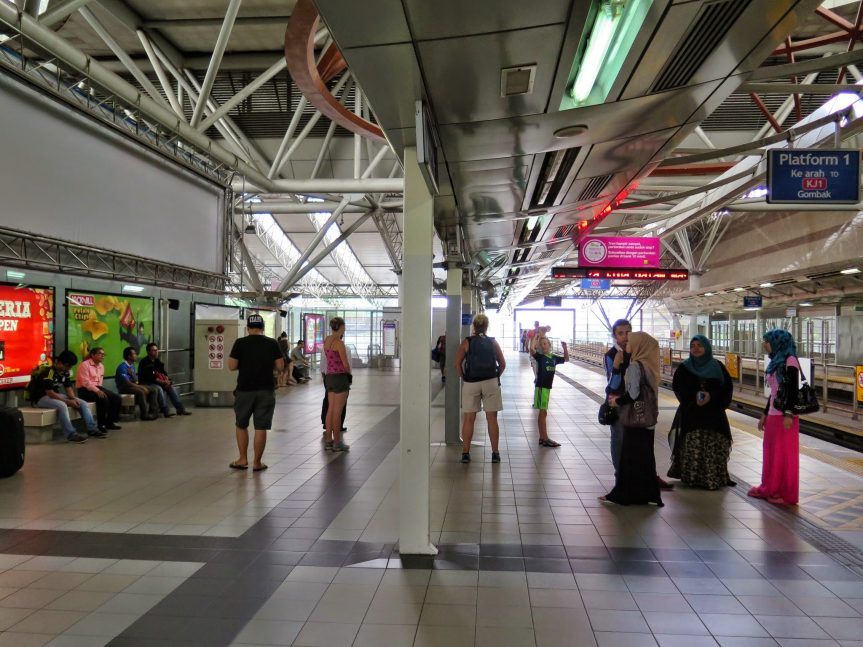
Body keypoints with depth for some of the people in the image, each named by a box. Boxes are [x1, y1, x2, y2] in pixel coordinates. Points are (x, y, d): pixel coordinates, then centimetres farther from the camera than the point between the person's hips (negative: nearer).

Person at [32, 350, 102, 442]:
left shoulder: (65, 372, 2)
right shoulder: (48, 371, -24)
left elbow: (68, 388, 6)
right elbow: (50, 393, -27)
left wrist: (73, 399, -14)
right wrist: (68, 401, -25)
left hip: (55, 395, 9)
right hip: (41, 397, -8)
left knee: (83, 403, -4)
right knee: (62, 405, -37)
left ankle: (92, 429, -6)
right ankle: (71, 434, -34)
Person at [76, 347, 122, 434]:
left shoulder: (101, 366, 14)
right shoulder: (85, 364, -11)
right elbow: (85, 382, -20)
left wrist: (100, 390, -2)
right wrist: (97, 391, -28)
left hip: (97, 388, 8)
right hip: (84, 390, -8)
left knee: (117, 398, -10)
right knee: (103, 399, -33)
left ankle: (110, 422, 1)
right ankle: (100, 424, -19)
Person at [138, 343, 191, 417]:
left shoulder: (158, 361, 13)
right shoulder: (144, 362, -13)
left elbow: (164, 372, 12)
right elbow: (148, 376, -21)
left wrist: (166, 380, -10)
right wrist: (161, 381, -25)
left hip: (158, 382, 7)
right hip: (147, 383, -7)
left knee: (171, 387, -13)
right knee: (159, 388, -34)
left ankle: (180, 409, -16)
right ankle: (166, 412, -40)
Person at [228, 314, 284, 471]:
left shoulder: (240, 343, -4)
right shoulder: (272, 343, -1)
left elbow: (231, 366, -5)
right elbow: (280, 366, -1)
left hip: (245, 390, 0)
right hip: (266, 390, 0)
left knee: (241, 425, 17)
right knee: (261, 428, 4)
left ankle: (243, 459, 20)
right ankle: (257, 462, 9)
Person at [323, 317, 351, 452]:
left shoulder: (326, 340, 8)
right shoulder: (339, 343, -16)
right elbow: (346, 364, -14)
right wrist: (349, 373, 8)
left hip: (330, 376, 8)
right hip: (340, 377, -8)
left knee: (330, 409, 12)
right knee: (337, 412, -2)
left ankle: (328, 441, 17)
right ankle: (337, 443, 5)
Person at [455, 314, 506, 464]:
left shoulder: (466, 342, 1)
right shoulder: (493, 342, 6)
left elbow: (457, 363, -6)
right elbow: (502, 363, 6)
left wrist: (463, 378, 4)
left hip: (471, 383, -1)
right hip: (491, 382, 1)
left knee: (469, 419, 6)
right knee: (492, 419, 6)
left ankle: (465, 453, 9)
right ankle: (495, 453, 10)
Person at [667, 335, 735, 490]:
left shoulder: (717, 366, 6)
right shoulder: (684, 367, 5)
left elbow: (728, 385, 3)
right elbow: (677, 386, -2)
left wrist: (712, 397, -13)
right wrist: (693, 397, -17)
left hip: (714, 412, 1)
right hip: (690, 412, 0)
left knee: (715, 445, -3)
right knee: (692, 446, -4)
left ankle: (716, 478, 9)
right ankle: (691, 477, 5)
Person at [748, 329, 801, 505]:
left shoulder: (790, 361, -10)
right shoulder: (776, 362, 15)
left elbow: (793, 390, -16)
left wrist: (788, 414, -21)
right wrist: (765, 414, 19)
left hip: (785, 415, -8)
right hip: (773, 415, 8)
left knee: (785, 454, 0)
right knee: (771, 453, 13)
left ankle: (787, 494, 9)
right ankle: (770, 488, 24)